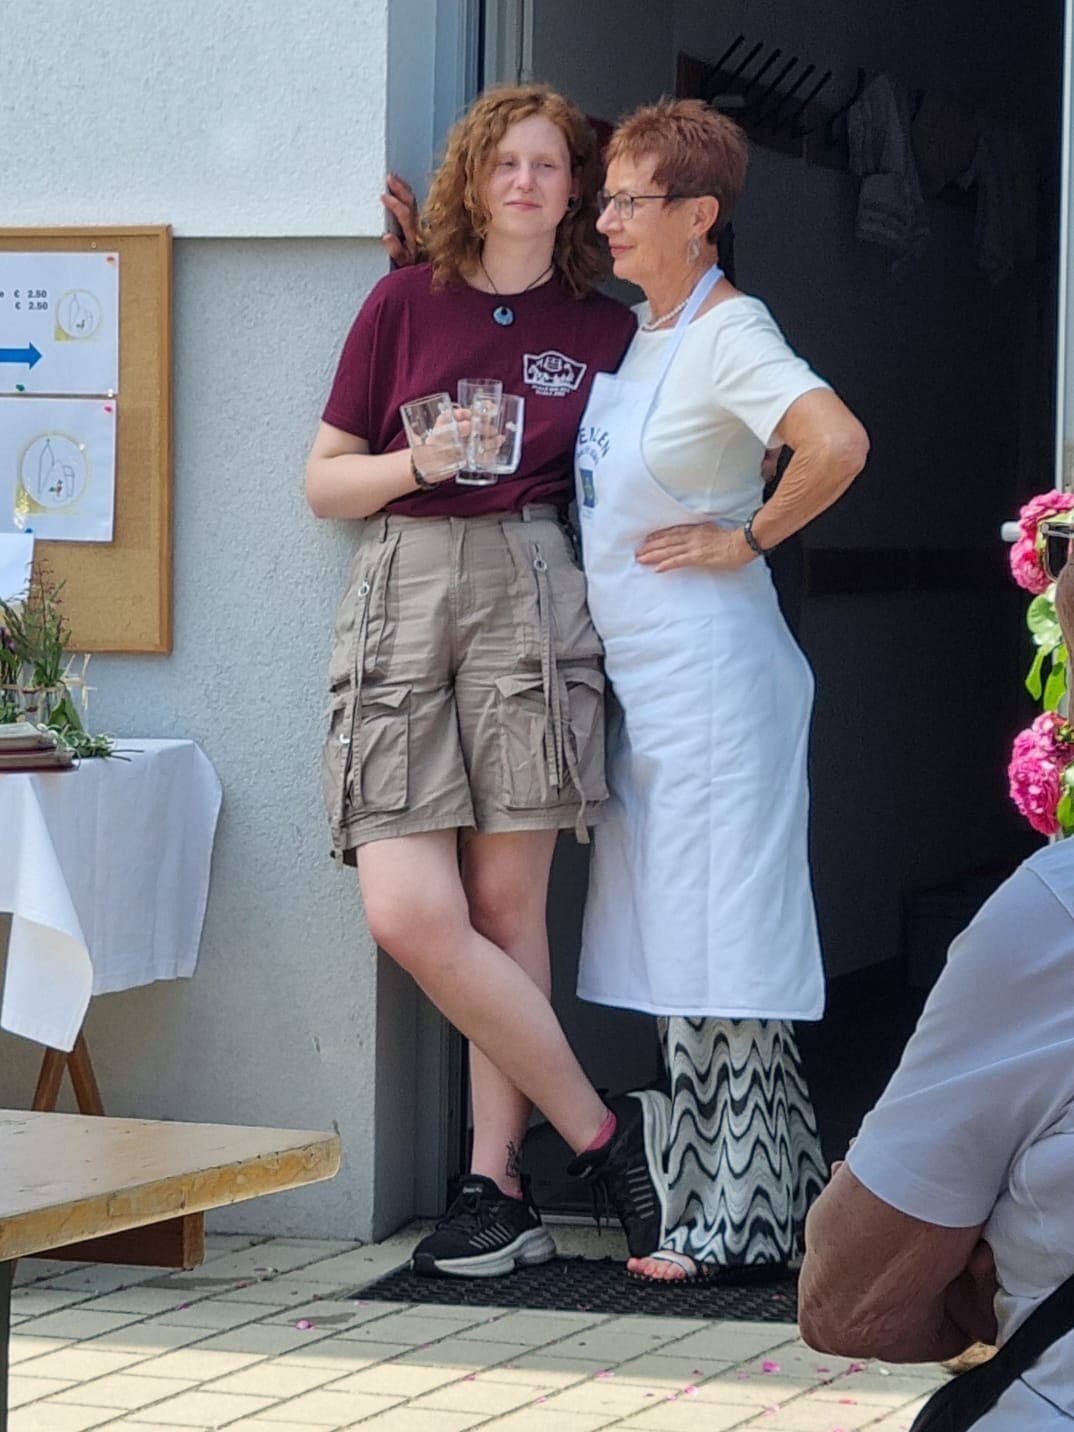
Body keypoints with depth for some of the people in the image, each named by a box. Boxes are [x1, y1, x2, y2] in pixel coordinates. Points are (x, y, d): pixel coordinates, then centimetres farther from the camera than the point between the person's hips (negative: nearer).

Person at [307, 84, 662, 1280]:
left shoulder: (604, 331, 13)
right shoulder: (404, 303, 11)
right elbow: (324, 482, 11)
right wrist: (415, 463, -6)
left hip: (532, 591, 0)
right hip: (399, 590, 0)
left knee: (507, 902, -4)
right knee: (408, 913, -12)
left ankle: (497, 1184, 4)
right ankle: (598, 1133, 0)